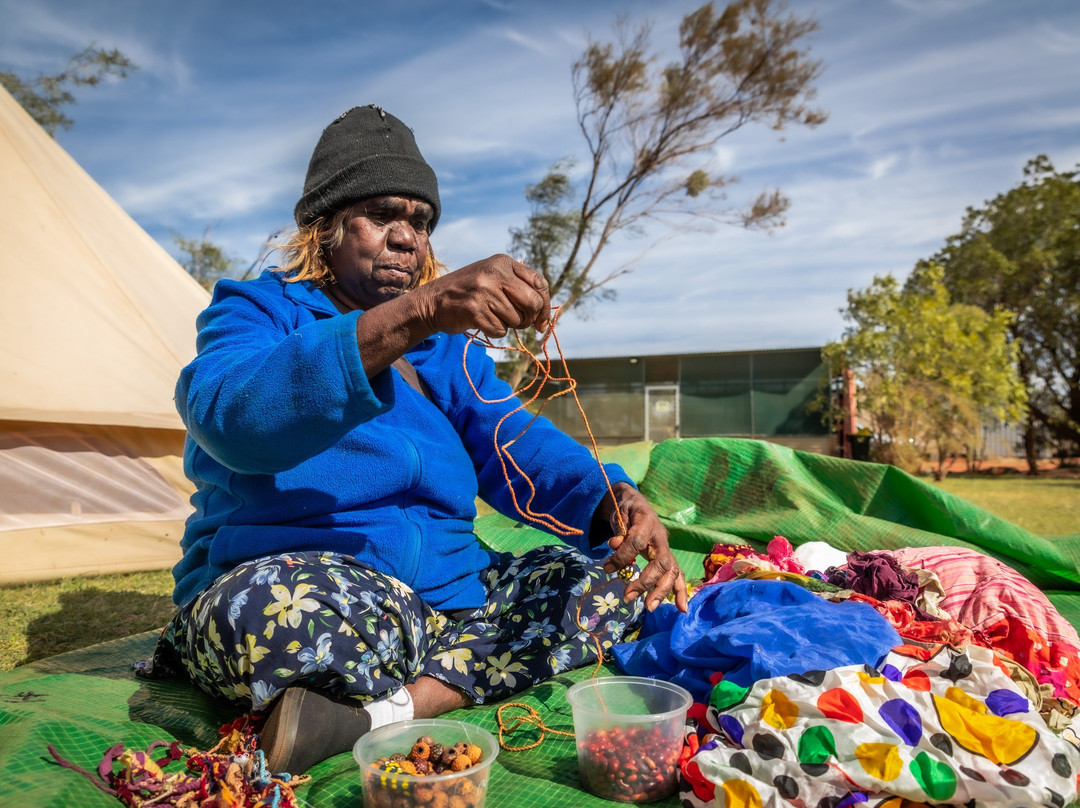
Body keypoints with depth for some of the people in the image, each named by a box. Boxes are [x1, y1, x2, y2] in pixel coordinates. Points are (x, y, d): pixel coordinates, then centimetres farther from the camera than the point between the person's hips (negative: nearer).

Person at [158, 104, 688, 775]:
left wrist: (611, 499, -21)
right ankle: (457, 676, -13)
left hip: (445, 599, 7)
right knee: (289, 604, -39)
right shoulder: (257, 311, -1)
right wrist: (415, 314, -37)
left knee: (608, 579, -10)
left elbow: (517, 445, 2)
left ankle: (380, 713, -22)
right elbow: (227, 412, -25)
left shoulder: (445, 346, 15)